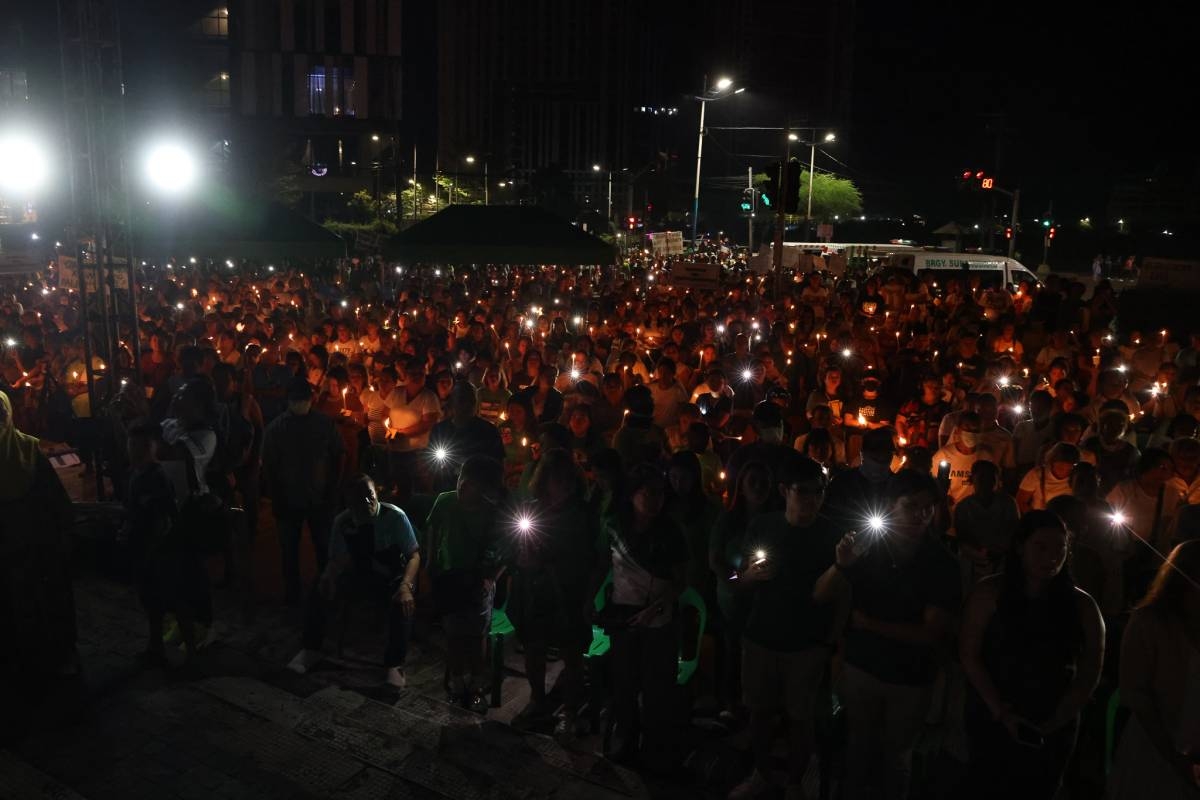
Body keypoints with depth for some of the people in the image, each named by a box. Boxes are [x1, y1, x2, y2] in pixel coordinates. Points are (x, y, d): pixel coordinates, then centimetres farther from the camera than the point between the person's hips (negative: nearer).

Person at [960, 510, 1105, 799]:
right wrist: (1000, 712, -16)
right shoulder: (990, 593, -7)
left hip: (1054, 731, 2)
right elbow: (969, 654, -9)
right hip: (991, 722, -2)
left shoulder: (1081, 605, -1)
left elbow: (1089, 674, -2)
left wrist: (1054, 722, -10)